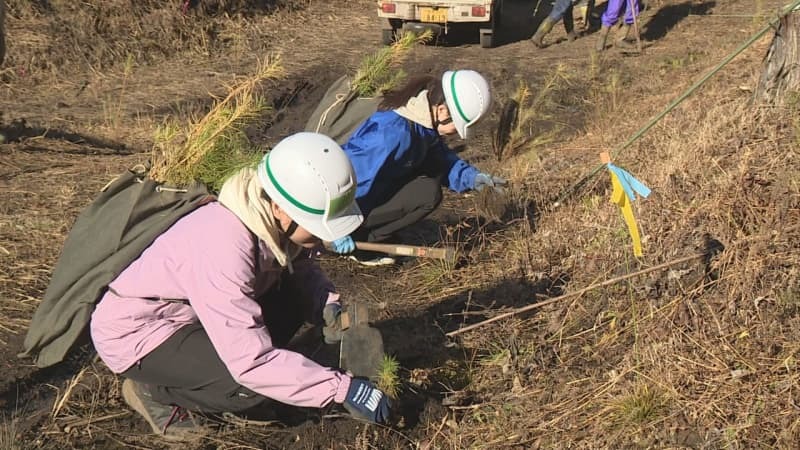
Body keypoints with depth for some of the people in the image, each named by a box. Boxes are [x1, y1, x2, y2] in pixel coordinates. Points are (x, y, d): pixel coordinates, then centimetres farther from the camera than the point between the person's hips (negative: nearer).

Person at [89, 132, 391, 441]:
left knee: (295, 295, -7)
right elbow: (253, 362, -38)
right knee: (254, 381, -26)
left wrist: (326, 303, -16)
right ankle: (152, 390, 0)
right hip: (133, 332, -8)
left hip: (187, 311, 8)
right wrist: (342, 388, -34)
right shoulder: (223, 247, -37)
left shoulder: (275, 223, -14)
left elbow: (302, 269, 6)